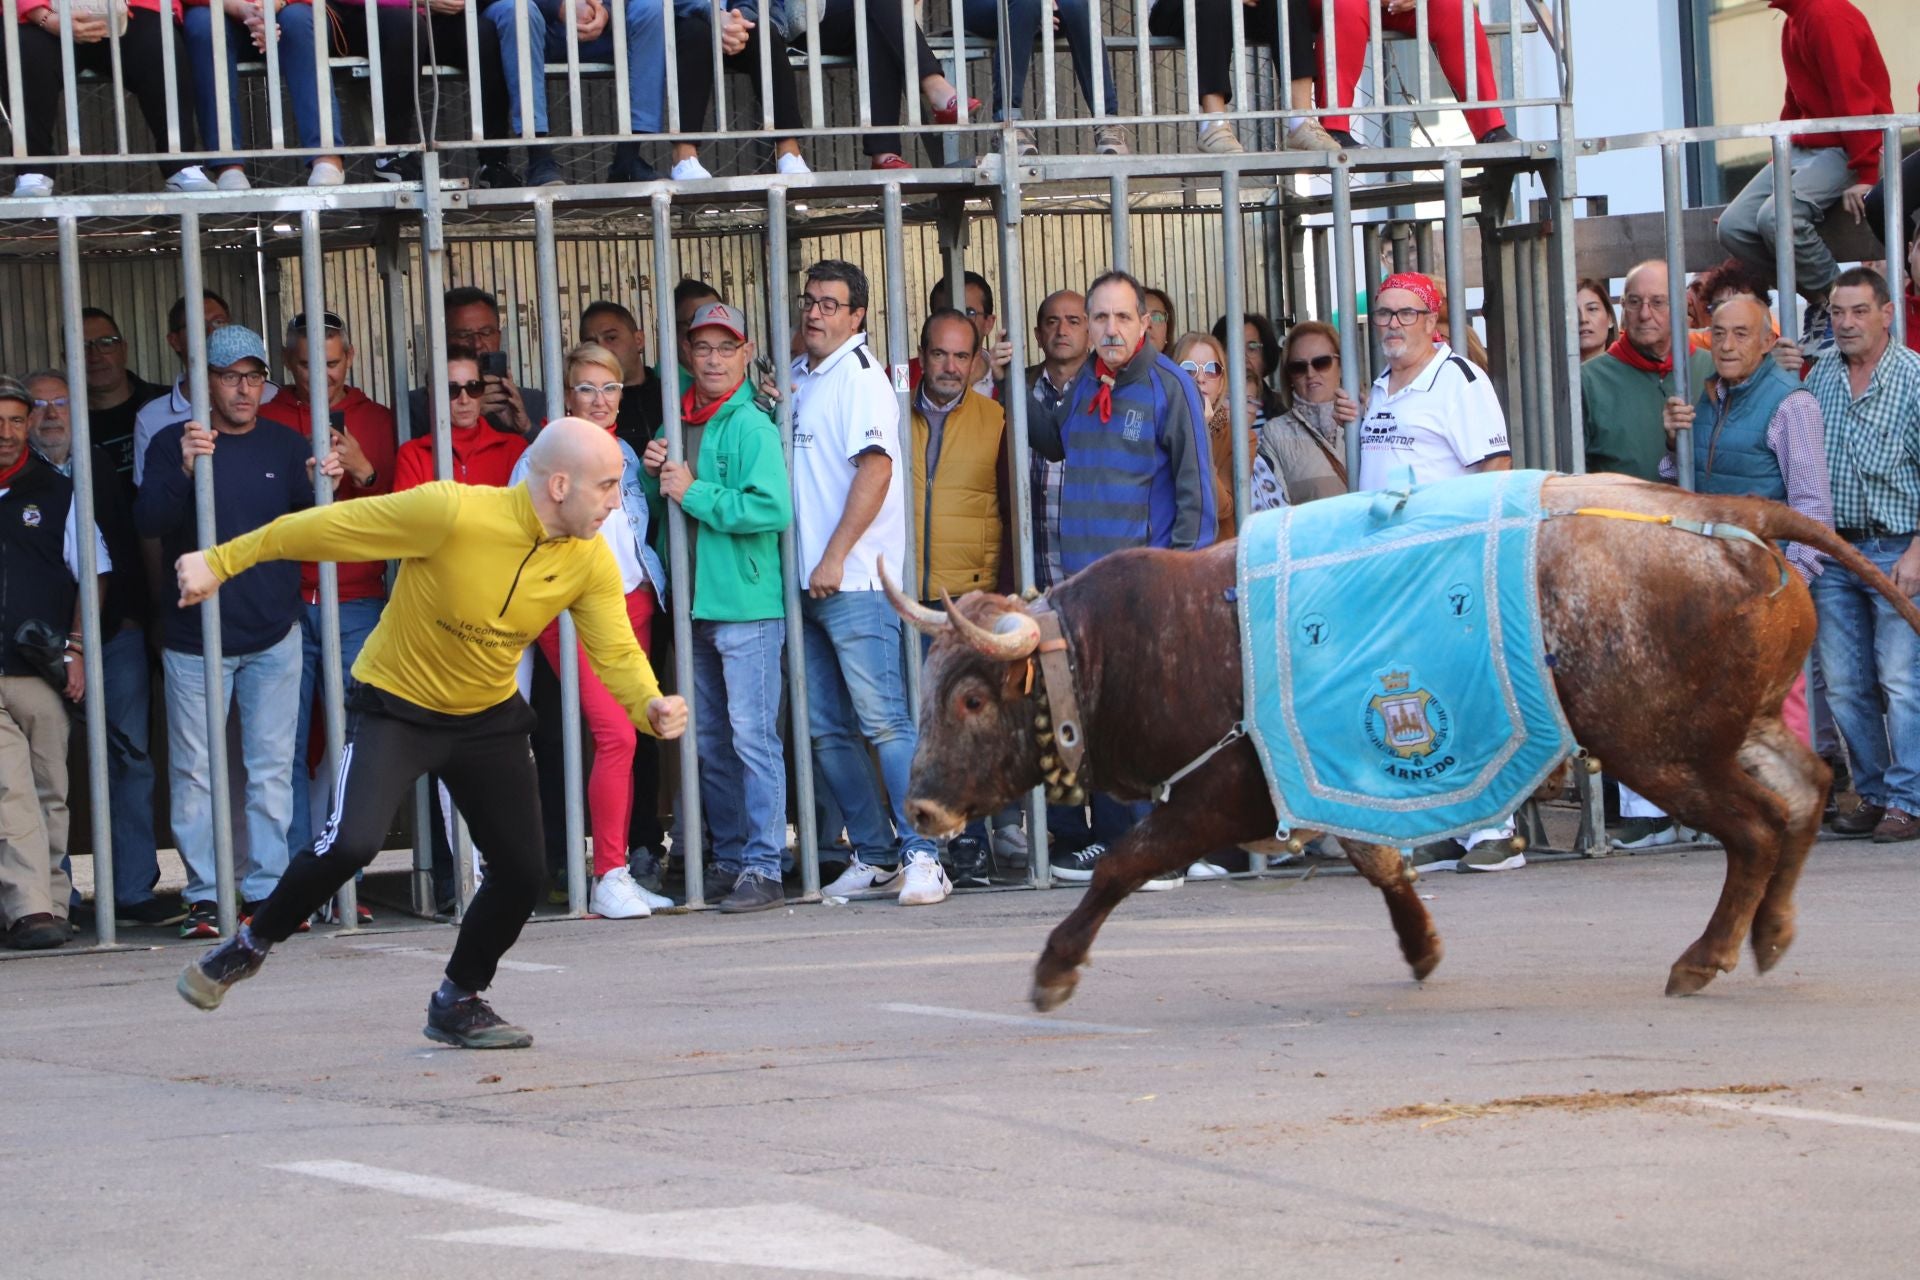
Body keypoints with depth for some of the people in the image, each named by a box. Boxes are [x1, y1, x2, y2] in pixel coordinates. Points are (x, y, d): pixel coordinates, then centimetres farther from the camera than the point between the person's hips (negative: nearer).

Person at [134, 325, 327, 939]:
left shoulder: (285, 448, 8)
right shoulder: (173, 444, 1)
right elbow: (148, 521, -13)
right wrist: (184, 471, -30)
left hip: (273, 636, 2)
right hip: (195, 638, -2)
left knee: (271, 768, 2)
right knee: (194, 772, -3)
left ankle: (266, 889, 8)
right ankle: (204, 895, 1)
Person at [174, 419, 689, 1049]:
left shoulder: (591, 562, -11)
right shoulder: (453, 513, -28)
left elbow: (617, 653, -11)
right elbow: (323, 528, -20)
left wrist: (651, 706, -34)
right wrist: (221, 562, -15)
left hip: (490, 715, 5)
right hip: (399, 706, -5)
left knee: (522, 872, 1)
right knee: (352, 842, -24)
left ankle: (458, 1003, 26)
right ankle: (251, 945, 2)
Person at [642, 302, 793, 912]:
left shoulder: (750, 426, -9)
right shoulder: (680, 422, 13)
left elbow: (772, 509, -21)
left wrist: (694, 493, -15)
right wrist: (656, 477, 2)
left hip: (748, 604, -8)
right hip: (695, 608, 8)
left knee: (752, 737, -9)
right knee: (709, 742, 12)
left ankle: (764, 869, -8)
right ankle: (730, 859, 20)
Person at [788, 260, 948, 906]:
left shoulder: (860, 376, -8)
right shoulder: (795, 378, 16)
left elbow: (875, 468, -17)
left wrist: (835, 558, -18)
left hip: (854, 581, -8)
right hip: (806, 583, 8)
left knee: (884, 720, -10)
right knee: (828, 730, 8)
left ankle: (921, 856, -9)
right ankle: (873, 858, 15)